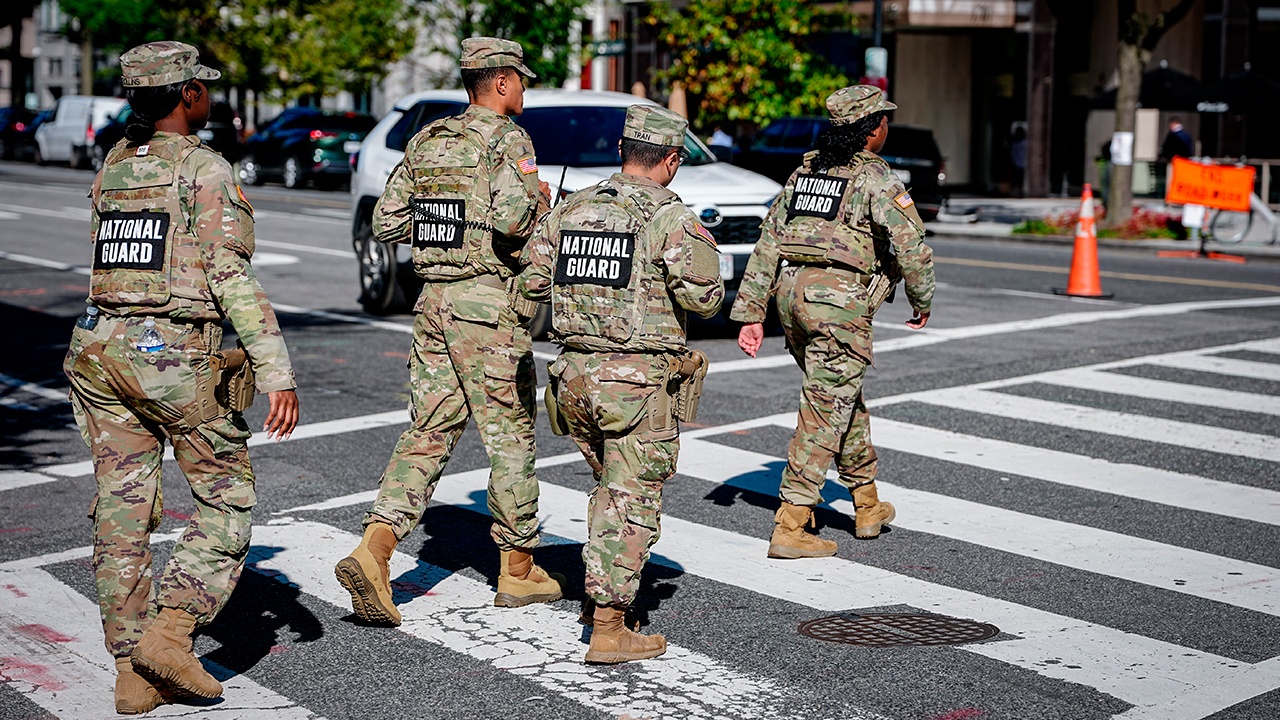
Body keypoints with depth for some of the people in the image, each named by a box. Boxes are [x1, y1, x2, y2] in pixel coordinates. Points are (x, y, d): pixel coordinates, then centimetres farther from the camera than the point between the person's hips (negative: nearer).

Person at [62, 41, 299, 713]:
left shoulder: (111, 167, 12)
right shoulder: (205, 170, -9)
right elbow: (233, 279, -16)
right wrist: (278, 375, -18)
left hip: (101, 349, 7)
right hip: (177, 360, -6)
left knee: (122, 514, 8)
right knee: (227, 500, 8)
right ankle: (170, 634, -4)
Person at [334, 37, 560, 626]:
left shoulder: (427, 140, 12)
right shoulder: (506, 139, -9)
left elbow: (386, 223, 12)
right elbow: (513, 218, -25)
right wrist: (538, 203, -4)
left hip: (434, 301, 7)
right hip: (490, 303, -6)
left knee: (428, 434, 8)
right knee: (510, 437, 6)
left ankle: (372, 550, -8)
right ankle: (518, 570, 17)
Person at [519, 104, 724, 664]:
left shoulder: (569, 209, 7)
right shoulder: (670, 217, -10)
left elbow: (531, 282, 7)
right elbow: (703, 298, -16)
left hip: (574, 372, 6)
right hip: (639, 380, -6)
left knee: (611, 486, 24)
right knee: (631, 503, 1)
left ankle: (600, 593, 29)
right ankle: (609, 628, 1)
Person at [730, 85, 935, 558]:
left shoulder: (804, 172, 16)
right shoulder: (874, 178, -5)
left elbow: (767, 244, 13)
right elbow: (912, 247, -8)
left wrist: (750, 314, 13)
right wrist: (922, 301, 9)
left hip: (793, 292, 8)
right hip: (840, 298, -7)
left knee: (844, 397, 22)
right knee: (825, 411, -3)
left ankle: (867, 505, 33)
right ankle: (790, 527, -4)